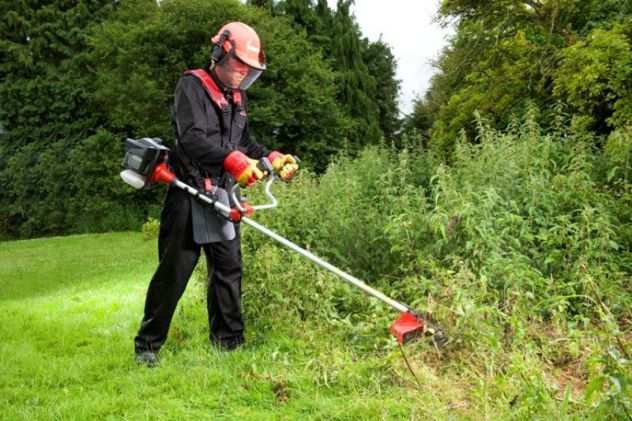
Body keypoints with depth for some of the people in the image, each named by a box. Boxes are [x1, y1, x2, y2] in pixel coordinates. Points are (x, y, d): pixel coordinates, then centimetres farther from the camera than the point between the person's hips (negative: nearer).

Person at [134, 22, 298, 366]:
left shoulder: (238, 97, 17)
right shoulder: (192, 86, -9)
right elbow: (192, 138, -24)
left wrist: (273, 158, 6)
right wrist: (233, 160, -37)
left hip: (222, 196, 7)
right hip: (189, 197, -7)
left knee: (229, 268, 8)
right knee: (174, 271, -3)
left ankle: (228, 343, 18)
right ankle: (147, 345, 9)